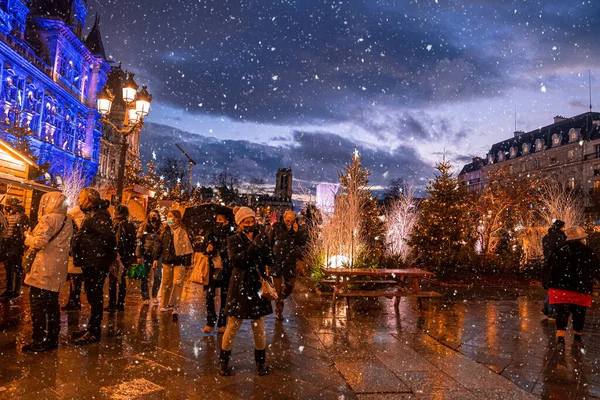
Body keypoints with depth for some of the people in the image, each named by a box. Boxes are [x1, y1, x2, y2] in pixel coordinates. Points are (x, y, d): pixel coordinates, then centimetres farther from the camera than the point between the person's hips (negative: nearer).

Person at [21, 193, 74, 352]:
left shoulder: (48, 219, -14)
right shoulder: (67, 221, 11)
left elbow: (39, 243, -18)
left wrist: (28, 236, 1)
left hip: (43, 269, -8)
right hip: (58, 269, 8)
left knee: (38, 306, -1)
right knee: (52, 304, 14)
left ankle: (39, 341, 3)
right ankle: (52, 339, 20)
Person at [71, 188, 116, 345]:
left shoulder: (98, 215, -17)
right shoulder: (92, 214, 18)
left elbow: (108, 235, -30)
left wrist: (108, 254, -18)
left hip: (96, 264, -11)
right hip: (91, 263, 11)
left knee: (95, 297, -3)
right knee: (93, 296, 18)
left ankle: (94, 332, 6)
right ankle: (92, 328, 30)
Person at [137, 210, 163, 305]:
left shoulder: (161, 228, 9)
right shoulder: (143, 227, 5)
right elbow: (139, 241, 1)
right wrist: (139, 256, -6)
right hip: (146, 255, -1)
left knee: (158, 276, -2)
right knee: (144, 277, 2)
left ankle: (155, 296, 16)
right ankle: (146, 298, 12)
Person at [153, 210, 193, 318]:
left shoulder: (183, 231, -7)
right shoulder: (165, 230, 7)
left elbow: (187, 247, -7)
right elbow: (159, 244, 12)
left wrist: (187, 262, -9)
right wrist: (156, 258, 9)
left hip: (179, 261, -5)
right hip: (167, 260, 5)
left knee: (177, 283, -7)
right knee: (166, 282, 12)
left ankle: (175, 306, -5)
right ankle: (166, 304, 25)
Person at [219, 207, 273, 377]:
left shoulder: (262, 238, 5)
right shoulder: (234, 240, -3)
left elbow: (269, 261, 5)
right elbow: (235, 260, -20)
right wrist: (253, 246, -27)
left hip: (258, 287, 3)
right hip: (240, 288, -2)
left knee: (259, 327, 8)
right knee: (233, 326, 4)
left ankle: (260, 362, 25)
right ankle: (223, 362, 23)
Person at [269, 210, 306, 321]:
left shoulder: (297, 228, 3)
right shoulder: (276, 227, -4)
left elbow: (303, 242, -4)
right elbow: (269, 243, 1)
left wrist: (296, 232, -17)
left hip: (290, 262, 2)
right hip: (276, 261, -2)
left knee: (290, 286, 9)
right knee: (278, 288, 5)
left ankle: (280, 299, 39)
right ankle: (279, 312, 20)